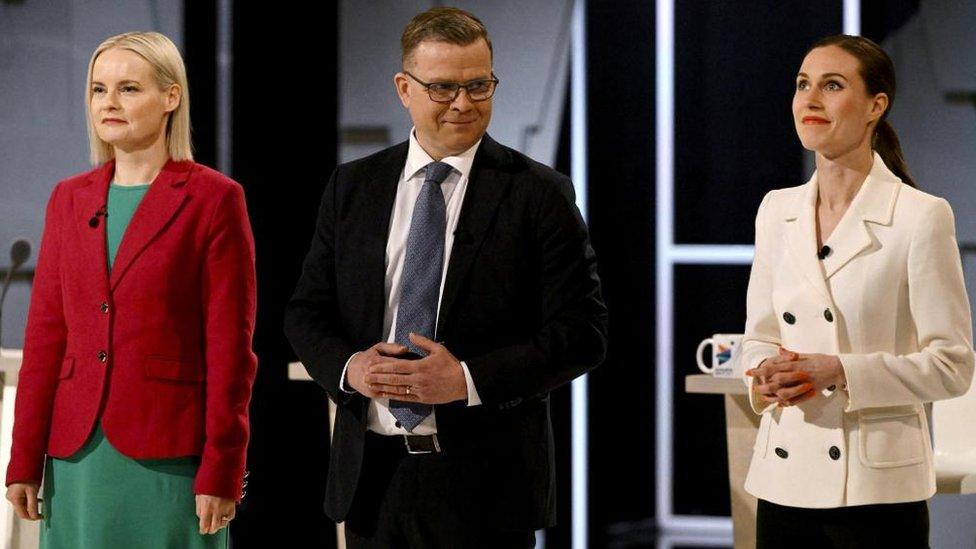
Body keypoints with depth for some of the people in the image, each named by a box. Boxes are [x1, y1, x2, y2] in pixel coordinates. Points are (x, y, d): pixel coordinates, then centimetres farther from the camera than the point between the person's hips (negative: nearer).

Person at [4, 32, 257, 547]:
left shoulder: (214, 199, -3)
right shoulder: (69, 198, 12)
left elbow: (230, 348, -6)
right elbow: (45, 335, 10)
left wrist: (221, 474, -9)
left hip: (168, 459, -4)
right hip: (78, 455, 4)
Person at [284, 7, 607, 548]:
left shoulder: (540, 194, -3)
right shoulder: (351, 187, 8)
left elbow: (583, 330, -7)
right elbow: (306, 312, 11)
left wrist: (469, 380, -17)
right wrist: (347, 366, -10)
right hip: (369, 477, 3)